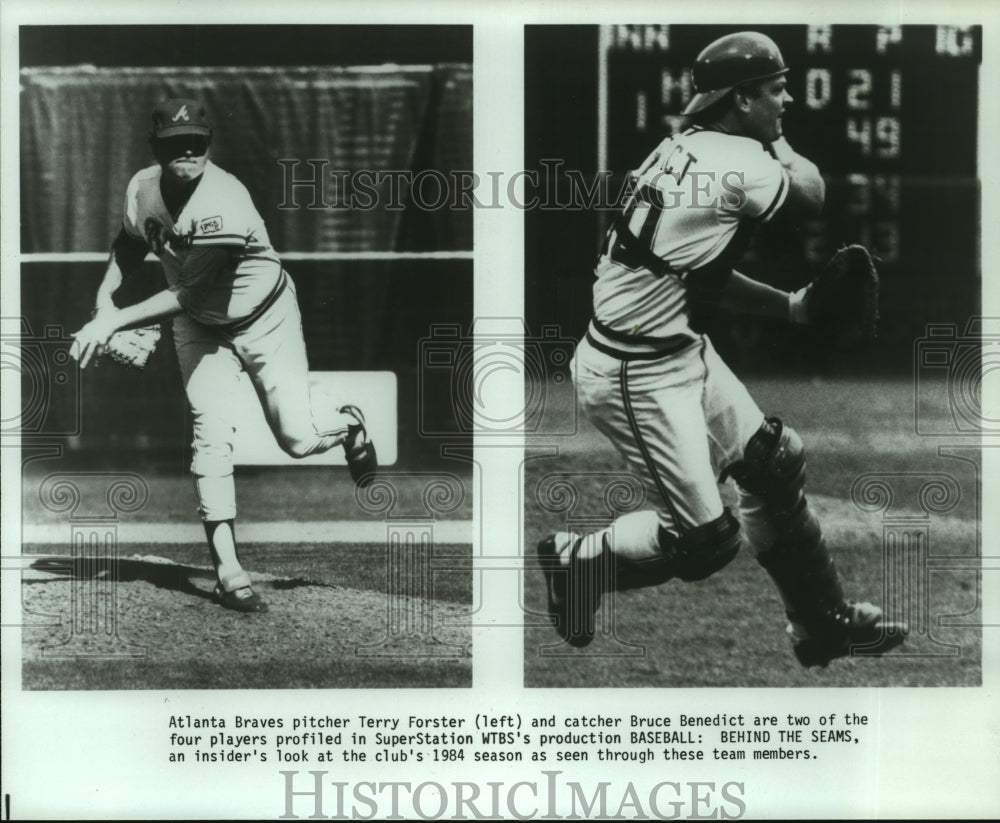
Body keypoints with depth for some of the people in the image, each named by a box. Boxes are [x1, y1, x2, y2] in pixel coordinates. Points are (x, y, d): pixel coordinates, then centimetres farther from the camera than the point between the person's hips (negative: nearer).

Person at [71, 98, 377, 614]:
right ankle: (226, 568, -11)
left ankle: (347, 424, 33)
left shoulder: (224, 203, -34)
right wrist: (104, 295, -7)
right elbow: (130, 244, 9)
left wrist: (114, 321, -38)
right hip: (201, 327, 4)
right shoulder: (141, 188, -13)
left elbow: (188, 296, -34)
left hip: (265, 319, -4)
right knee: (212, 432, -14)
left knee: (299, 441, -6)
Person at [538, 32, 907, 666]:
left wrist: (787, 306, 9)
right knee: (705, 539, -6)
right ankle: (575, 561, 14)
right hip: (636, 375, -10)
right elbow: (813, 196, 0)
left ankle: (822, 623, 29)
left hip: (683, 352, 10)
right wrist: (773, 140, 14)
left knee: (774, 461, 17)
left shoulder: (684, 149, 7)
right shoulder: (744, 163, -20)